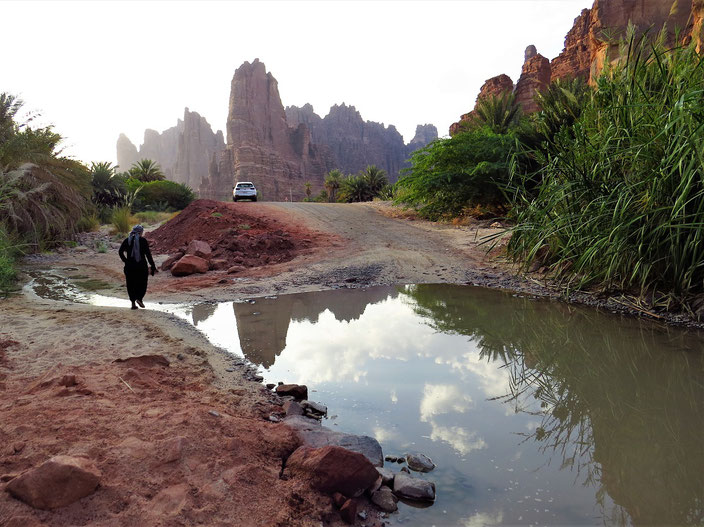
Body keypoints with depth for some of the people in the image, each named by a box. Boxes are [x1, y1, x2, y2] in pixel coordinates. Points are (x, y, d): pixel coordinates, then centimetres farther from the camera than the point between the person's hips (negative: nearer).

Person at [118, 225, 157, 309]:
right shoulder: (143, 241, -5)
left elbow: (120, 251, -2)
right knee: (142, 283, 12)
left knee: (131, 284, 11)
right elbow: (148, 254, -9)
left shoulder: (127, 240, 5)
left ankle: (133, 303, 10)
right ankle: (139, 298, -9)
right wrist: (153, 266, -6)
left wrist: (125, 261, 7)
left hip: (129, 266, 3)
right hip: (141, 266, -3)